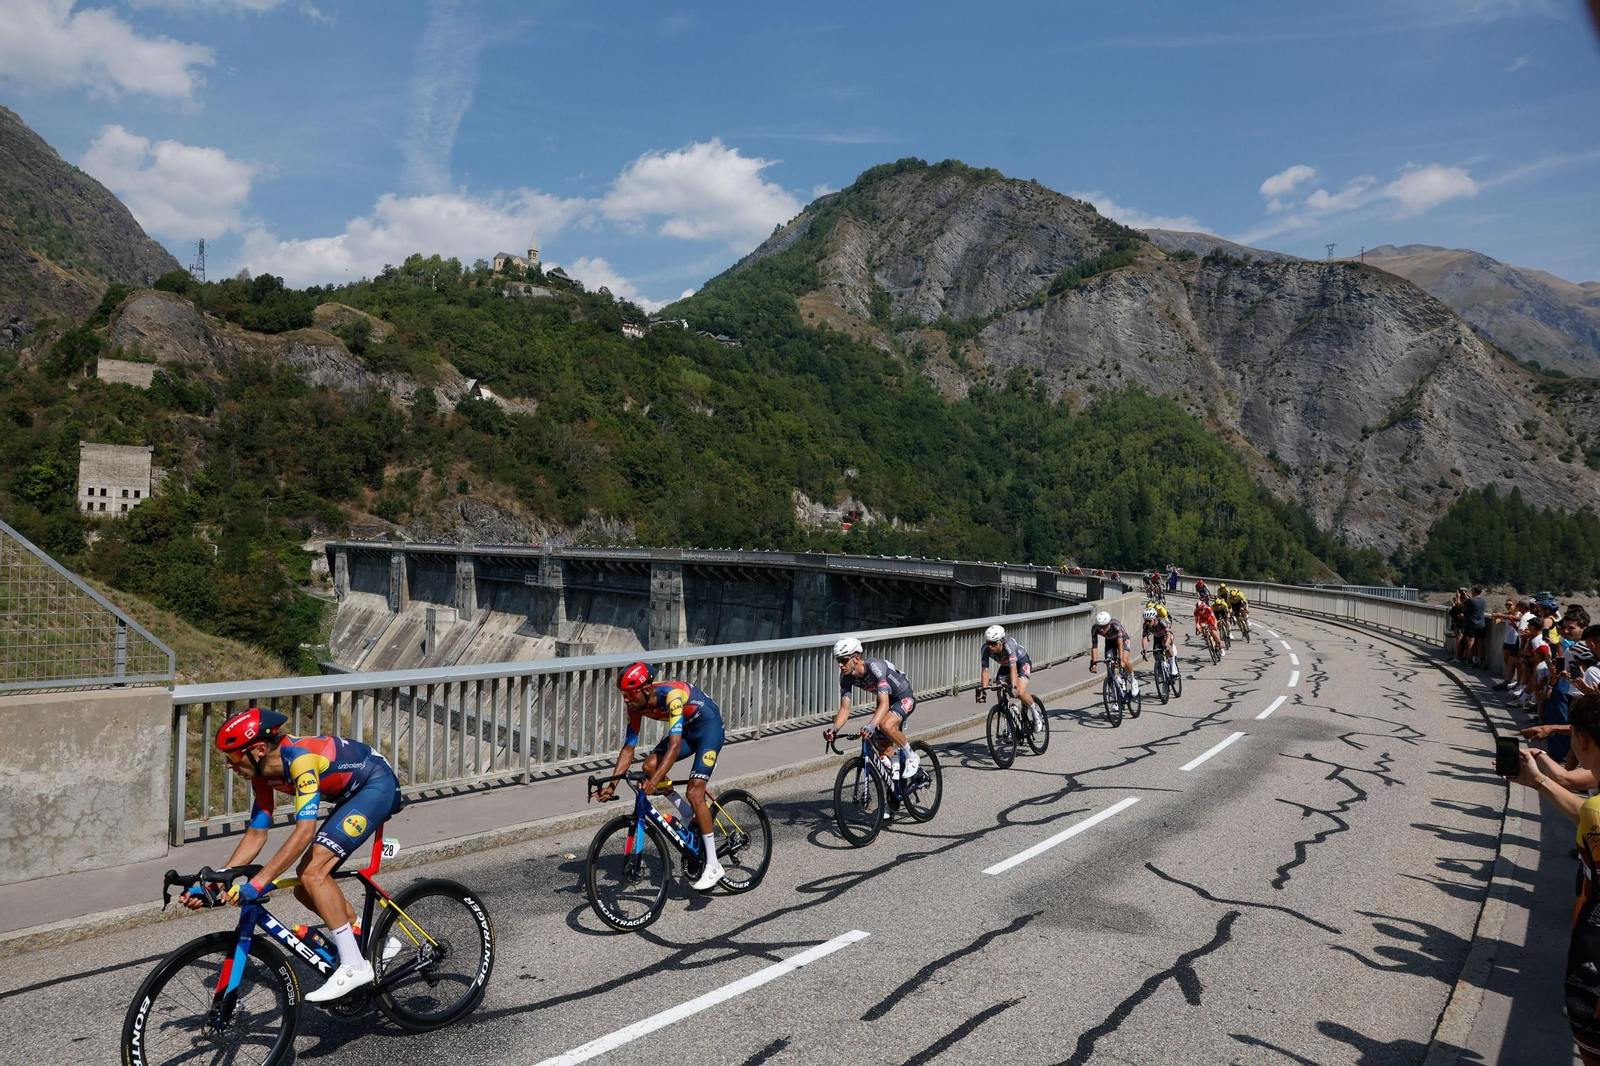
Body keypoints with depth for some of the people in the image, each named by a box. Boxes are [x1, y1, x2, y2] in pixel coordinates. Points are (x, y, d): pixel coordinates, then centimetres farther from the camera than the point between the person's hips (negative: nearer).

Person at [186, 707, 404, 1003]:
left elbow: (305, 831, -38)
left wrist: (258, 883, -39)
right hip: (353, 793, 10)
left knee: (313, 873, -20)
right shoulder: (263, 774, -3)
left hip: (379, 784, -9)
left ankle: (354, 966, -13)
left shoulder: (301, 758, -31)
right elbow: (256, 835, 2)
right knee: (305, 885, 5)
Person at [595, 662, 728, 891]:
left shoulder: (672, 695, -36)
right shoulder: (636, 705, -15)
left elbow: (675, 744, -42)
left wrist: (655, 781, -52)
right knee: (650, 766, -16)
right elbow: (628, 747, -12)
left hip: (709, 726, -7)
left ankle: (713, 866, -10)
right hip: (686, 727, 7)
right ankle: (691, 818, 5)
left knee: (694, 793, -17)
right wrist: (611, 785, -21)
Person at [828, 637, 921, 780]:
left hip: (904, 697, -7)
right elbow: (845, 708, -17)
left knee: (886, 726, -31)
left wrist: (871, 726, -58)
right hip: (886, 698, 7)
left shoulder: (875, 667, -37)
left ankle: (912, 758, -9)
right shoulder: (846, 676, -17)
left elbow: (884, 704, -44)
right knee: (882, 747, 1)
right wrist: (834, 729, -35)